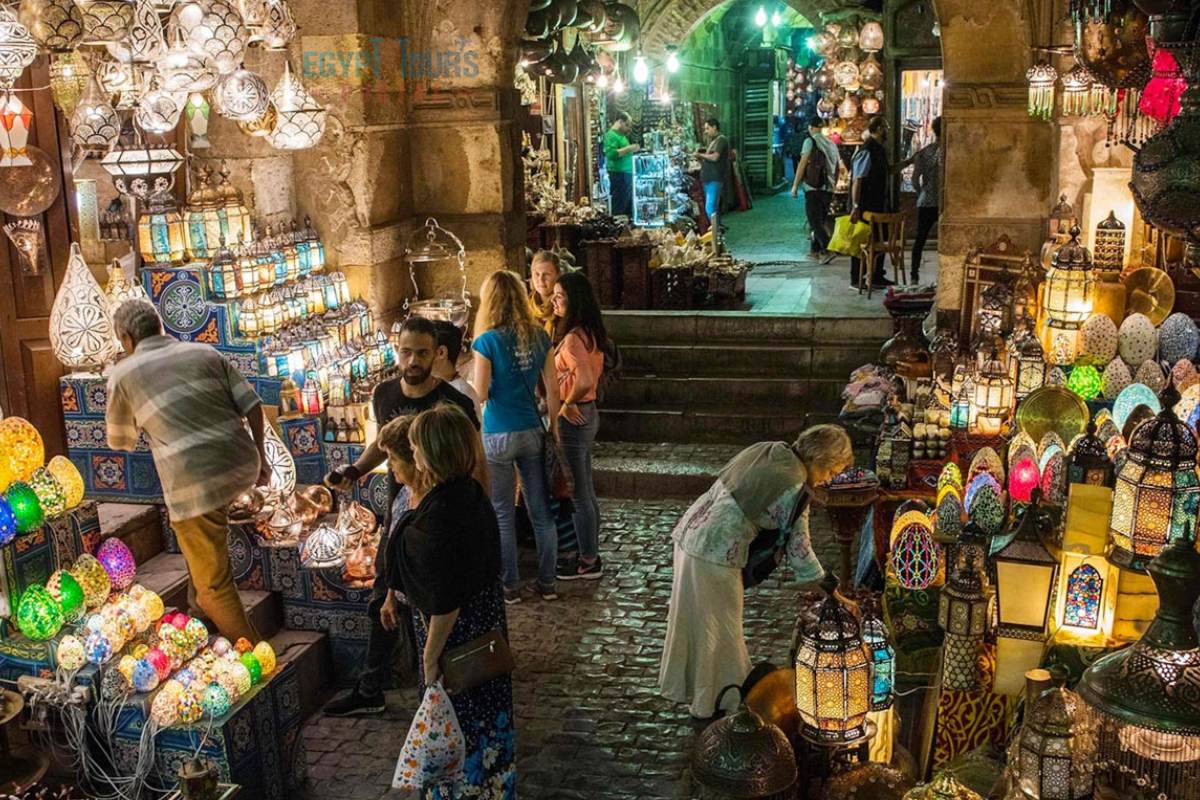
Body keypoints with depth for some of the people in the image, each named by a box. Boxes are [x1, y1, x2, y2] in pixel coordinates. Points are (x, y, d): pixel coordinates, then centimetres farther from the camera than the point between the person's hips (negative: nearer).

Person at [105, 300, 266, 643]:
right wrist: (261, 457, 17)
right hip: (243, 467, 6)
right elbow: (253, 407, 7)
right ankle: (198, 598, 42)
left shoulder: (124, 373, 6)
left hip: (195, 483, -5)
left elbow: (119, 441, 19)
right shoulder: (205, 353, 14)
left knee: (214, 584, 7)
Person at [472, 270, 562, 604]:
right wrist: (554, 426, 13)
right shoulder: (539, 337, -1)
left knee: (503, 515, 9)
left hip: (498, 436, -4)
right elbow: (553, 388, 3)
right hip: (532, 432, 4)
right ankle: (547, 583, 21)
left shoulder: (487, 341, -14)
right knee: (541, 512, 12)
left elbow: (480, 395, -12)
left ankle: (510, 586, 17)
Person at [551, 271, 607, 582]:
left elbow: (583, 381, -34)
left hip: (573, 418, -10)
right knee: (586, 491, 17)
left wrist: (567, 405, -18)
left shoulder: (572, 338, -21)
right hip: (587, 413, 10)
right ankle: (591, 556, 28)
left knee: (578, 495, 2)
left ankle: (588, 563, 13)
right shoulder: (590, 333, 7)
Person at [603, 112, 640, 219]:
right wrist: (629, 148, -20)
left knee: (629, 206, 10)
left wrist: (632, 150, 13)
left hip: (627, 174, 10)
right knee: (619, 208, -10)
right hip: (619, 174, -10)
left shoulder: (621, 135, 20)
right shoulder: (611, 135, -9)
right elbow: (611, 154, -22)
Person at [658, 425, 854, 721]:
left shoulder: (766, 450, 7)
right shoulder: (794, 487, -16)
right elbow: (799, 549, -9)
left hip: (689, 532, 9)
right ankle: (712, 703, 24)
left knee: (689, 616, 23)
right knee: (719, 630, 9)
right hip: (716, 554, -9)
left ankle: (682, 685, 41)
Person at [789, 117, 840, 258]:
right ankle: (815, 249, 22)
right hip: (828, 189, 6)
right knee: (822, 220, 16)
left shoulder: (810, 142, -5)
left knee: (815, 222, -7)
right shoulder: (831, 144, 14)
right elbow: (837, 167, 17)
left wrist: (795, 185, -6)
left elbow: (802, 165, -10)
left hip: (813, 188, -6)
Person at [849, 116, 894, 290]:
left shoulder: (880, 150, 12)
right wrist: (855, 207, -25)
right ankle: (856, 279, 5)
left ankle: (877, 276, 23)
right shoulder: (866, 151, -18)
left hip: (878, 206, 10)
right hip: (865, 206, -10)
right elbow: (857, 180, -22)